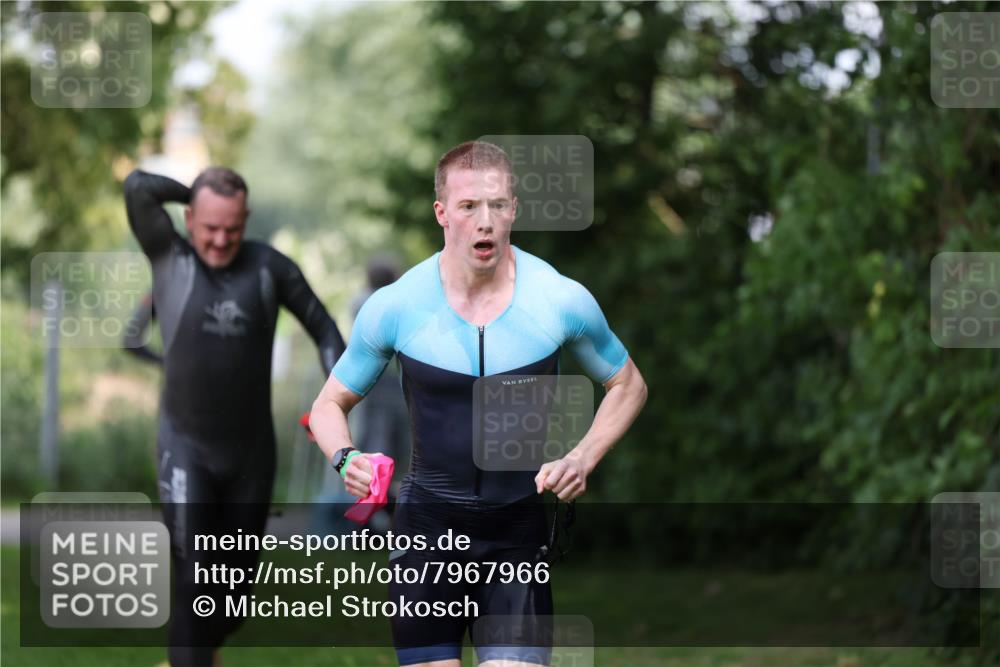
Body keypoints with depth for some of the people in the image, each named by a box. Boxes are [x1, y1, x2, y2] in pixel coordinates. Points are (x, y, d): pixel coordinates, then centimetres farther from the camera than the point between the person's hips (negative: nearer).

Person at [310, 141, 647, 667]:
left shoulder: (562, 300, -6)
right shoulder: (393, 306, -6)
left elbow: (628, 386, 11)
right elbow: (330, 404, 7)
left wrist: (583, 459, -5)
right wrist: (346, 459, -14)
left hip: (520, 530, 0)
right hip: (427, 525, 0)